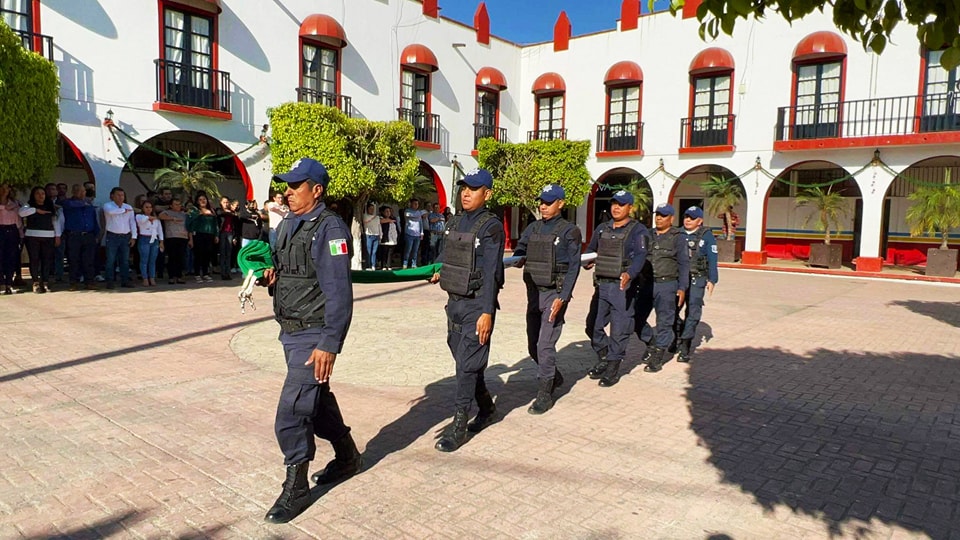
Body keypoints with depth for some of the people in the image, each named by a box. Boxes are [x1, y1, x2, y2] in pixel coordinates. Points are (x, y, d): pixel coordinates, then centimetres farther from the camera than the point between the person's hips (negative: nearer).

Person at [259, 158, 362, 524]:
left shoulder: (330, 229, -17)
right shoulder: (286, 225, 10)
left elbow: (339, 292, -22)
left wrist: (330, 344, -26)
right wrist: (271, 275, -2)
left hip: (313, 335, -9)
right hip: (290, 331, 9)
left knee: (291, 413, -7)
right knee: (317, 398, 21)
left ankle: (296, 488, 12)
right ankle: (347, 456, 41)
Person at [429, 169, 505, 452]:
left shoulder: (491, 227, -12)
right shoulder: (454, 223, 9)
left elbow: (491, 272, -18)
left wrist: (487, 312, -22)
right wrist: (442, 273, 9)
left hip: (477, 304, -8)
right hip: (454, 301, 8)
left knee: (468, 364, -4)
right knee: (464, 359, 16)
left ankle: (458, 426, 5)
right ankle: (486, 408, 35)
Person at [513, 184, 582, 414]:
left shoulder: (569, 231, -5)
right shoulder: (533, 228, 11)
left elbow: (574, 266, -9)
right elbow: (520, 250, 3)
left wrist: (563, 297, -17)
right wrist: (518, 259, -22)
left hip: (554, 294, -6)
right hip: (534, 292, 6)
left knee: (545, 345, -8)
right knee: (533, 346, 13)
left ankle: (544, 396, 3)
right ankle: (555, 377, 37)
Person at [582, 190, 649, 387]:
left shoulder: (638, 230, -4)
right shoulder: (602, 228, 14)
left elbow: (640, 256, -17)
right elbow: (590, 249, 24)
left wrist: (629, 274, -35)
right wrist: (587, 261, 0)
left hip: (622, 287, -6)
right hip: (601, 284, 6)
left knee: (619, 329, -1)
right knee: (593, 326, 9)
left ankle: (613, 369, 12)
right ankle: (603, 360, 30)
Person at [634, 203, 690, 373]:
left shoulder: (677, 238, -1)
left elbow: (683, 264, -3)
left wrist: (682, 288, -9)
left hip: (666, 285, -4)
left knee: (664, 322, 2)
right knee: (637, 318, 3)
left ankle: (658, 357, 12)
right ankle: (652, 344, 27)